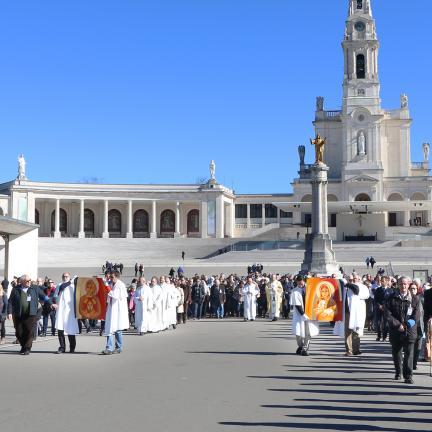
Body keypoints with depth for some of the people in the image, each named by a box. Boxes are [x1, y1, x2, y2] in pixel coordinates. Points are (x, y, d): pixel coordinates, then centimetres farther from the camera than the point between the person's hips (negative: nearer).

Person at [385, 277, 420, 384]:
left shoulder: (414, 299, 4)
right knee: (396, 353, 12)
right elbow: (388, 314, -3)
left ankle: (408, 376, -5)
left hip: (409, 331, -1)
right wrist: (398, 325, -12)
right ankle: (398, 372, 30)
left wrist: (408, 324, -13)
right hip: (396, 331, 1)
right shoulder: (392, 299, 3)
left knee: (409, 354, -8)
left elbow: (416, 315, 1)